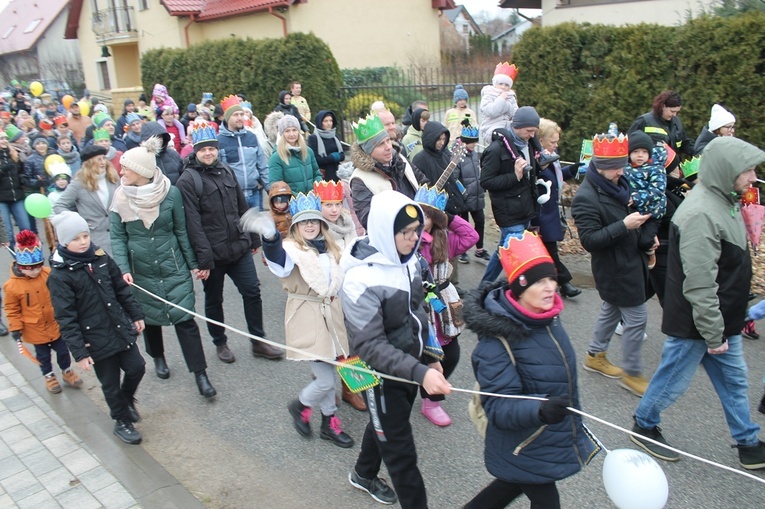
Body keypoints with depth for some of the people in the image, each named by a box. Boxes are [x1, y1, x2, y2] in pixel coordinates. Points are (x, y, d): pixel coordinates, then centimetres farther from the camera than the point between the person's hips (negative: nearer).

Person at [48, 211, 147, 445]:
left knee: (137, 367, 8)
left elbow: (122, 289, 11)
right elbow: (65, 319, -15)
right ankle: (122, 422, 32)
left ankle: (126, 401, 39)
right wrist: (79, 352, -16)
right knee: (111, 384, 9)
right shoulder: (59, 275, -16)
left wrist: (136, 315, 11)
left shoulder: (101, 258, -1)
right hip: (96, 340, -4)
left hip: (121, 329, 5)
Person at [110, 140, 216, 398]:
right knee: (149, 318, 17)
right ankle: (158, 357, 43)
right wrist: (123, 269, -14)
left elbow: (181, 231, -1)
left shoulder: (171, 193, -10)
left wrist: (194, 264, 2)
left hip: (174, 268, -2)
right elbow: (117, 236, -1)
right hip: (141, 271, 2)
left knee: (184, 318, -5)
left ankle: (200, 373, 5)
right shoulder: (121, 197, -5)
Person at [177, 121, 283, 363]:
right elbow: (192, 222, -16)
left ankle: (258, 342, 20)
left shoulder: (226, 171, 8)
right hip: (213, 252, -5)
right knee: (214, 300, 12)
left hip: (239, 247, 5)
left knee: (252, 291, 6)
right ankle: (220, 343, 31)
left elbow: (243, 207, 14)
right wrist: (204, 256, -20)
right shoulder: (187, 180, -10)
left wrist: (253, 237, 15)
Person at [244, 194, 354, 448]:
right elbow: (277, 258, -38)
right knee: (326, 380, -5)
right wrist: (270, 236, -59)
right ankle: (300, 406, 25)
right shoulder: (292, 249, -14)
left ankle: (329, 423, 33)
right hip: (306, 317, -6)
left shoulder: (329, 248, 8)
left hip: (329, 313, 7)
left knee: (329, 373, 15)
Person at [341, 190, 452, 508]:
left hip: (409, 364, 8)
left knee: (385, 426, 29)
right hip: (382, 374, -8)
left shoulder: (408, 259, -6)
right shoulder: (361, 279, -29)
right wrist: (419, 372, -41)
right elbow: (370, 346, -32)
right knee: (401, 452, 5)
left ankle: (364, 475, 55)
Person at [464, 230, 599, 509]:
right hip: (524, 451, -8)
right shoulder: (497, 341, -30)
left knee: (516, 484, 27)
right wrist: (540, 411, -48)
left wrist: (572, 421, 22)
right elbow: (499, 407, -30)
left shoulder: (547, 317, -6)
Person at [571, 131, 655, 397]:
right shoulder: (586, 198, -22)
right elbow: (590, 240, -26)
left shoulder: (619, 185, 4)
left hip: (631, 261, 9)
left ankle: (595, 355, 39)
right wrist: (624, 226, -32)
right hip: (614, 268, -9)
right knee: (636, 318, -2)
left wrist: (646, 239, 7)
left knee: (612, 309, 21)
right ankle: (631, 373, 15)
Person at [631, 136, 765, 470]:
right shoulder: (701, 214, -28)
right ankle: (644, 426, 31)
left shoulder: (724, 201, 5)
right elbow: (699, 285, -29)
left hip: (722, 319, 10)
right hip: (696, 324, -10)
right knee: (674, 380, 9)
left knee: (734, 380, 19)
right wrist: (713, 334, -21)